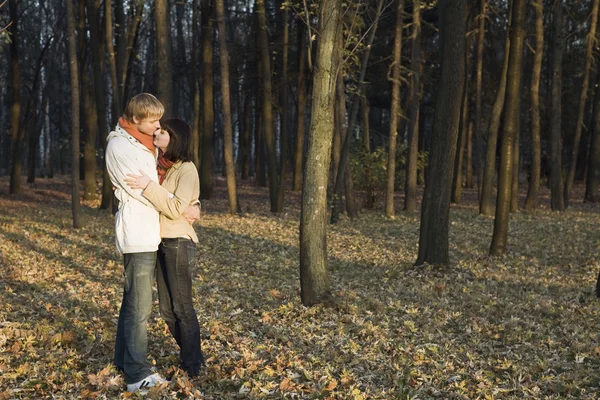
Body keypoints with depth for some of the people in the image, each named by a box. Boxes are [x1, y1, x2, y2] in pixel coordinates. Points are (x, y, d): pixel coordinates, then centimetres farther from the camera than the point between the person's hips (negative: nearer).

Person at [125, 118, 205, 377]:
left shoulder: (186, 170, -11)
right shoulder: (159, 166, 10)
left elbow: (176, 209, -20)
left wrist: (149, 186, -26)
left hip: (178, 242, -8)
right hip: (160, 241, 8)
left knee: (182, 306, 0)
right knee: (166, 308, 12)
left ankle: (192, 365, 13)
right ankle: (191, 356, 27)